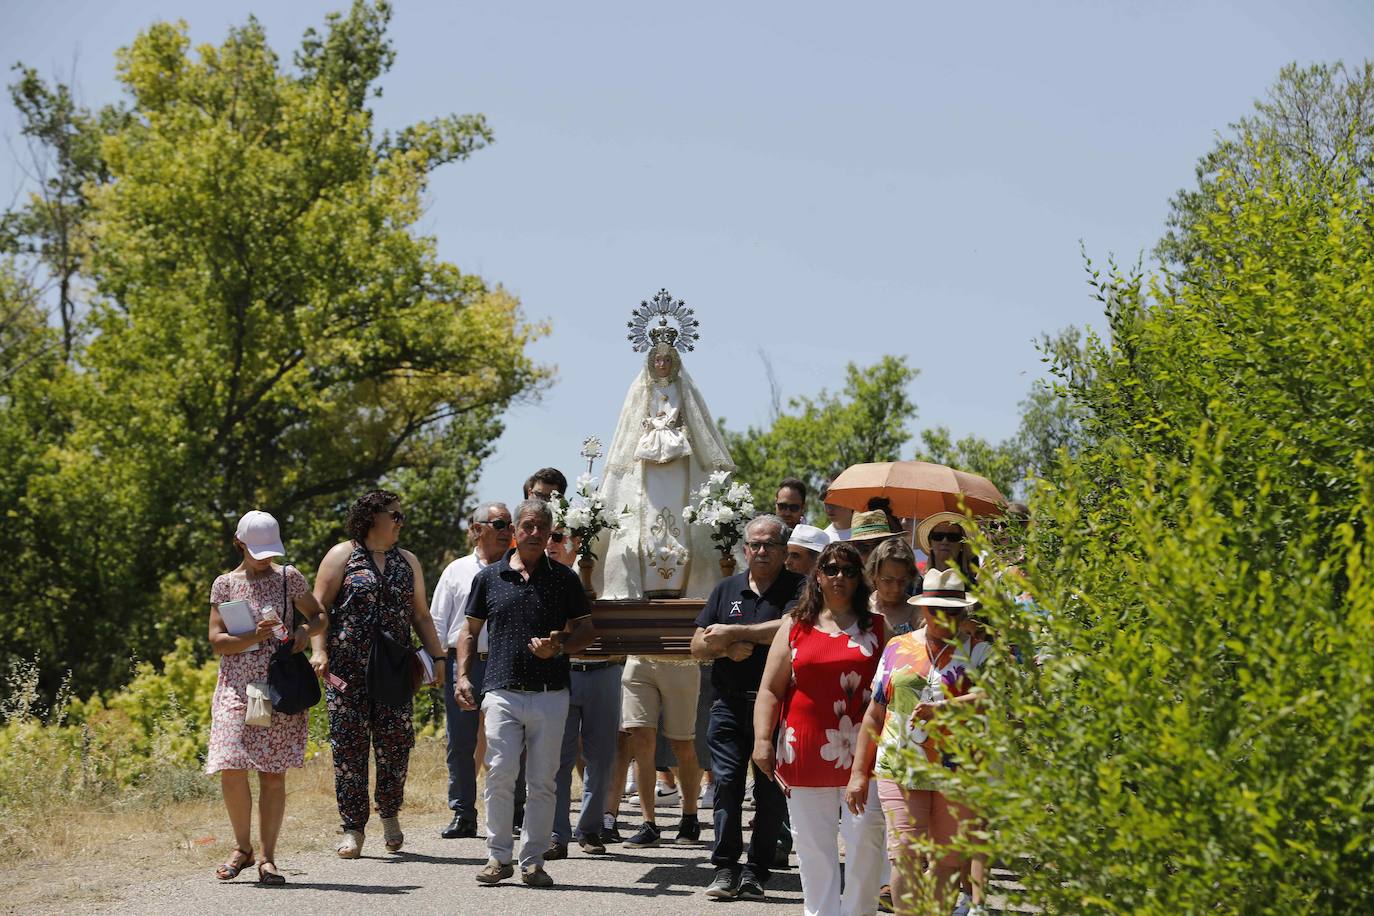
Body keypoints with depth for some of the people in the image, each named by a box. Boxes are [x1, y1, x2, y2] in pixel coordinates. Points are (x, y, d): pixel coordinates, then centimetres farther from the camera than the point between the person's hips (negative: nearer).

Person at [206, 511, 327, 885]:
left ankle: (267, 858, 6)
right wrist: (254, 637, -17)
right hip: (237, 687, 0)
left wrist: (305, 630, -5)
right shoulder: (225, 584, 6)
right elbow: (216, 641, 0)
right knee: (232, 770, -11)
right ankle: (242, 847, 11)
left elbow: (320, 615, 18)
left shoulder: (288, 578, 7)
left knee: (273, 773, -3)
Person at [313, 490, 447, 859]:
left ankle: (389, 812, 15)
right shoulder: (343, 555, 4)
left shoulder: (407, 562, 18)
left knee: (395, 741, -6)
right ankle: (353, 830, 2)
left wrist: (437, 656, 12)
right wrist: (320, 653, -12)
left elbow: (420, 614, 21)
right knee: (349, 745, -4)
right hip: (347, 668, -3)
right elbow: (319, 607, -1)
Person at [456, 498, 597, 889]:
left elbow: (586, 629, 11)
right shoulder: (489, 578, 9)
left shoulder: (564, 578, 8)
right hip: (502, 692, 0)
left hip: (550, 695, 0)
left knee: (542, 781, 2)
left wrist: (560, 647, -9)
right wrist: (463, 676, 5)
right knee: (500, 774, -8)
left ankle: (533, 861, 9)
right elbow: (470, 631, 16)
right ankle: (499, 856, 4)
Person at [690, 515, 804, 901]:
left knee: (770, 790, 0)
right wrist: (727, 649, -9)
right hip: (730, 704, 3)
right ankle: (725, 869, 1)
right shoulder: (726, 589, 14)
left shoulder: (796, 588, 1)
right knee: (726, 783, -3)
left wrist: (734, 632, -13)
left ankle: (755, 872, 6)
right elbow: (698, 644, 12)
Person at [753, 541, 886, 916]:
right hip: (807, 755, 1)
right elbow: (770, 690, 7)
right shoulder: (795, 626, 10)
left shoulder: (878, 628, 9)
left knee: (865, 839, -9)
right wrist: (762, 740, -5)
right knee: (813, 843, 5)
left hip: (864, 754, -1)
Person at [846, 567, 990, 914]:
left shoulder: (977, 649, 5)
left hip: (958, 772, -1)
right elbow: (875, 715, 15)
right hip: (900, 769, 1)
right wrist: (859, 773, 11)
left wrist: (940, 708, -26)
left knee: (946, 864, 4)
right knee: (905, 859, -9)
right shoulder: (897, 649, 12)